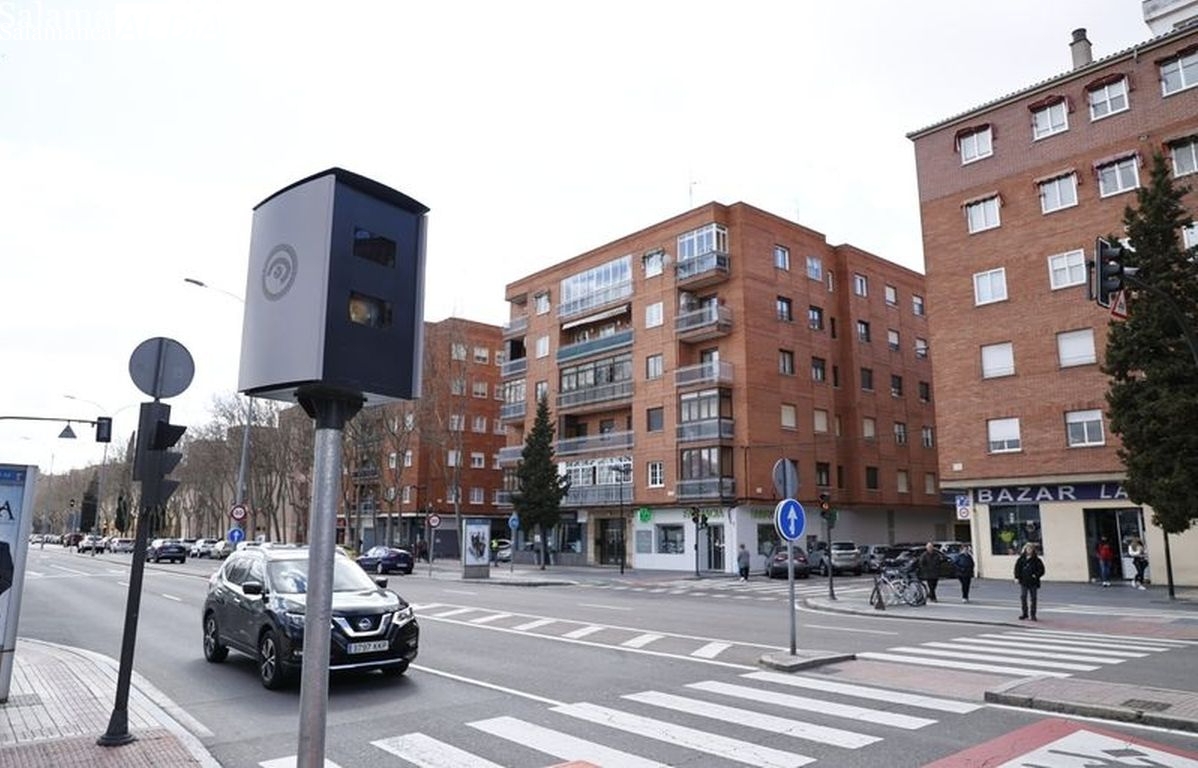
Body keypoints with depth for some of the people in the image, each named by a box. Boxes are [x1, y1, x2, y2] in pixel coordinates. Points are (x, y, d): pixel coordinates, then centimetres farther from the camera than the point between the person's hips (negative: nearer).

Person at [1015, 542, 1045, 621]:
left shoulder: (1036, 560, 0)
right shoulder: (1021, 559, 4)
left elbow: (1041, 570, 0)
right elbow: (1017, 568, 6)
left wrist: (1036, 575, -16)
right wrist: (1017, 577, -2)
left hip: (1033, 582, -1)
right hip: (1023, 582, 1)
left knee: (1033, 598, 4)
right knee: (1023, 597, 2)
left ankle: (1033, 615, 12)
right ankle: (1024, 613, 14)